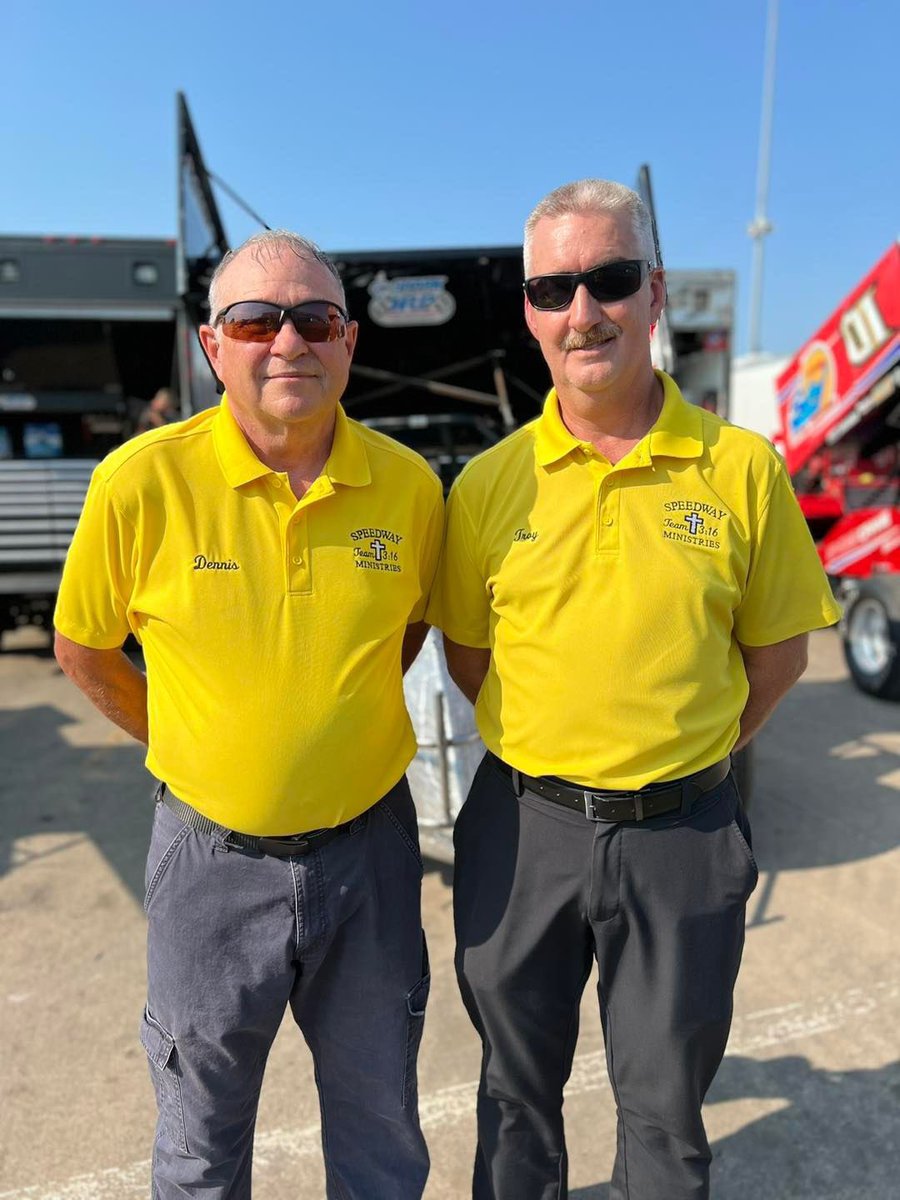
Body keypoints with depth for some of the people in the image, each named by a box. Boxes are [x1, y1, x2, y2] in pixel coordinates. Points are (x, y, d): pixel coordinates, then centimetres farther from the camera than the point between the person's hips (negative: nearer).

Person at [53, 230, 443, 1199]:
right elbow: (83, 648, 0)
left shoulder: (408, 484, -8)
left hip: (367, 846, 2)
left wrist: (344, 723, 6)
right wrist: (188, 746, 1)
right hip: (213, 855, -1)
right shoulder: (143, 480, -15)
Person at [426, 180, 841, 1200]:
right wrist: (549, 750, 2)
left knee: (664, 1103, 20)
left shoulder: (743, 468, -7)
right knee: (517, 1088, 22)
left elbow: (776, 652, 3)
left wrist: (683, 754, 2)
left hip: (680, 836, -1)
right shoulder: (489, 482, -4)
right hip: (520, 826, 1)